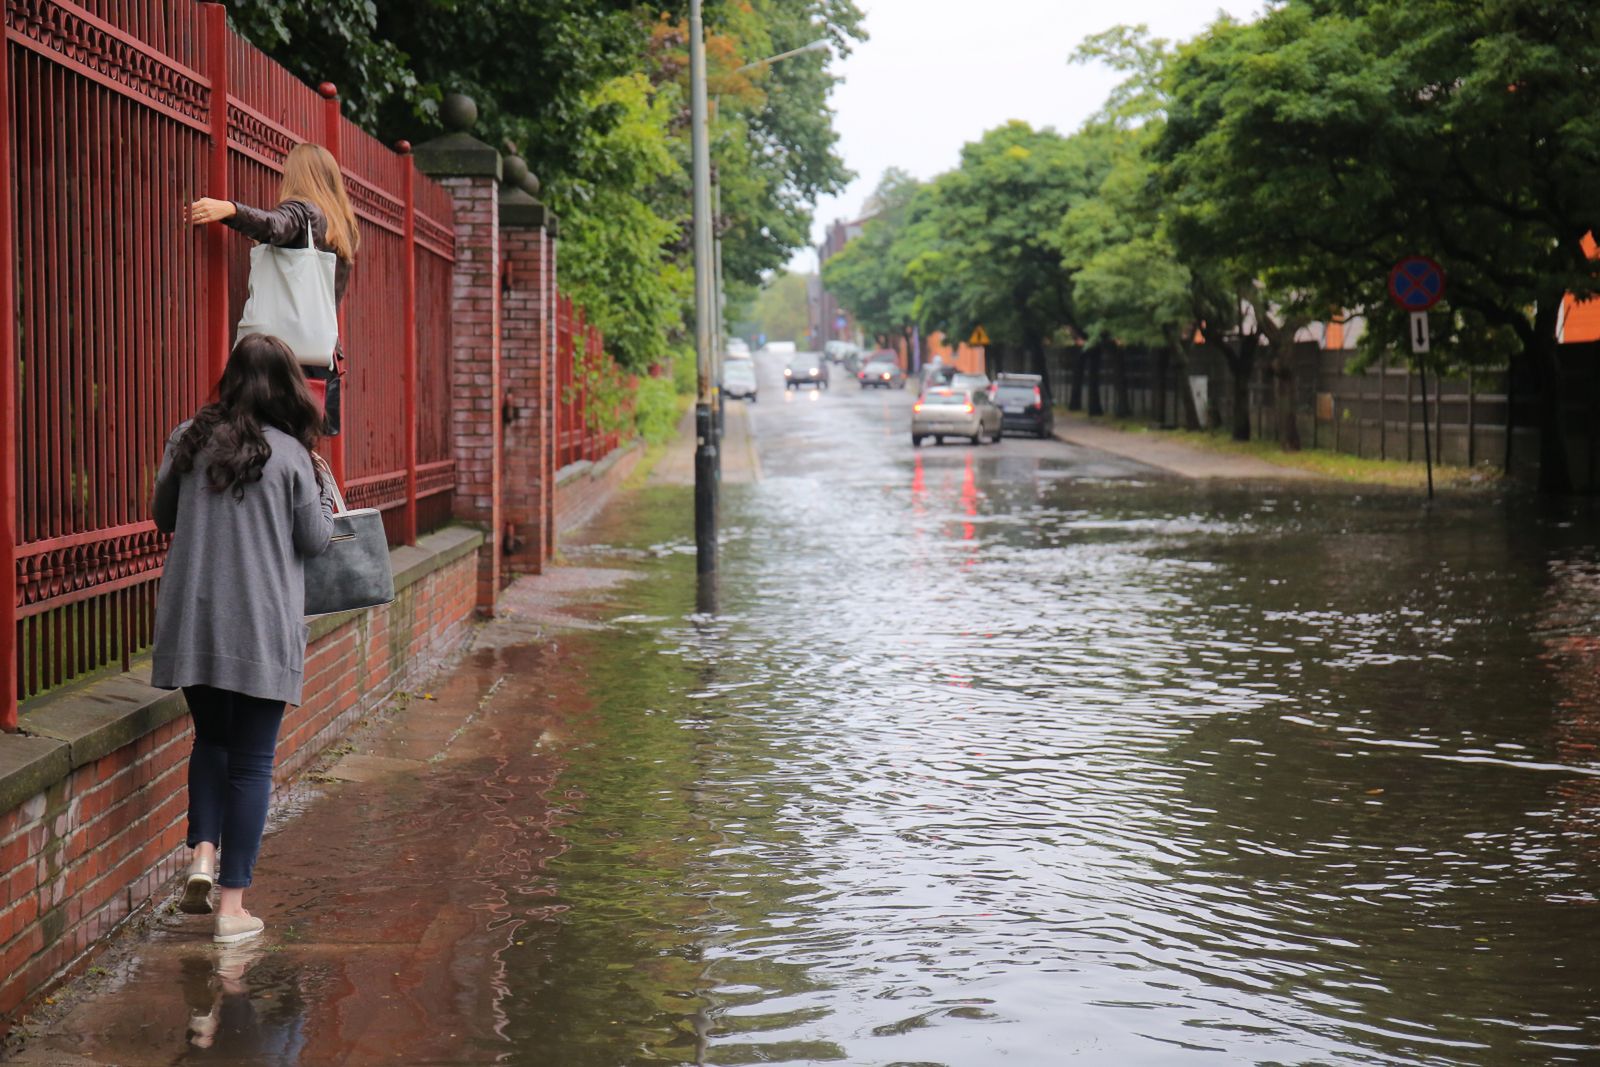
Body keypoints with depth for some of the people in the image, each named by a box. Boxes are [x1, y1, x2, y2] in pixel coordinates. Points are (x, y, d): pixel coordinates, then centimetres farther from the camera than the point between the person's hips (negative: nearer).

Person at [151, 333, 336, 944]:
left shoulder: (188, 440, 1)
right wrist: (323, 485, 15)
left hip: (190, 620, 3)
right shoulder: (290, 454, -8)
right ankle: (233, 905, 6)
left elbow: (163, 517, 13)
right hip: (262, 629, -3)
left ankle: (203, 853, 4)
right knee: (252, 759, 5)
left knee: (211, 738, 23)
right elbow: (315, 541, -1)